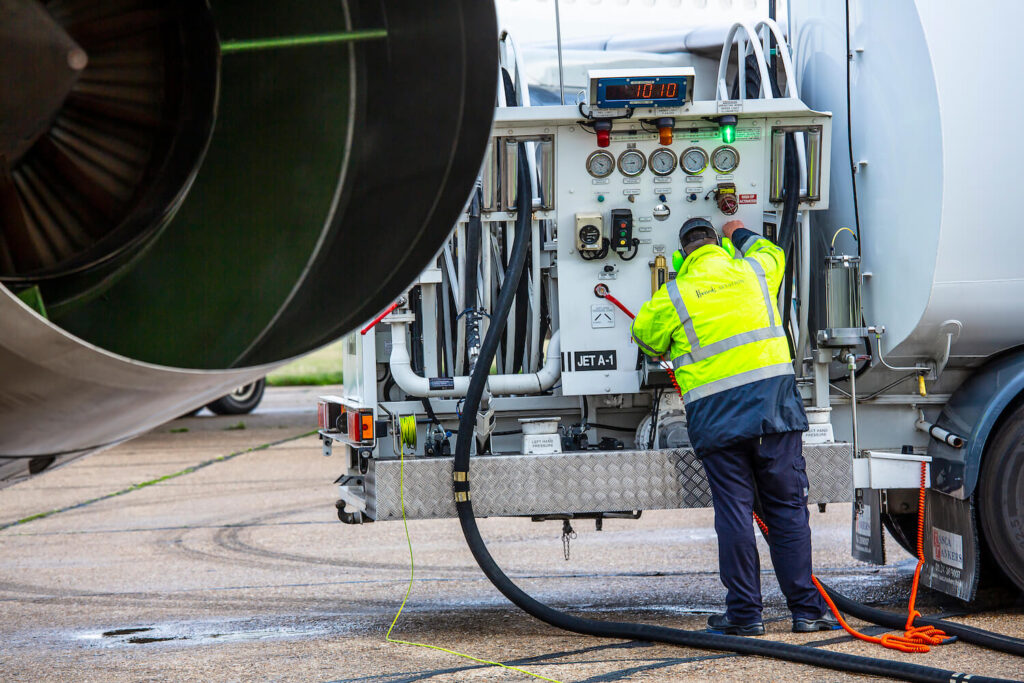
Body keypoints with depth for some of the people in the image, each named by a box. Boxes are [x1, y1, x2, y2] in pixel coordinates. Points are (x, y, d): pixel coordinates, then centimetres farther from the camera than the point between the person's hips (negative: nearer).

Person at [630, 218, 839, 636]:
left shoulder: (673, 297, 3)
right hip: (775, 404, 2)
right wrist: (740, 235, 55)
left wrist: (667, 352, 42)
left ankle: (745, 613, 2)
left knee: (734, 513, 1)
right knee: (787, 508, 5)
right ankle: (807, 609, 5)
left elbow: (645, 336, 21)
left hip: (716, 416, -2)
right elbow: (771, 253, 36)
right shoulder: (754, 271, 11)